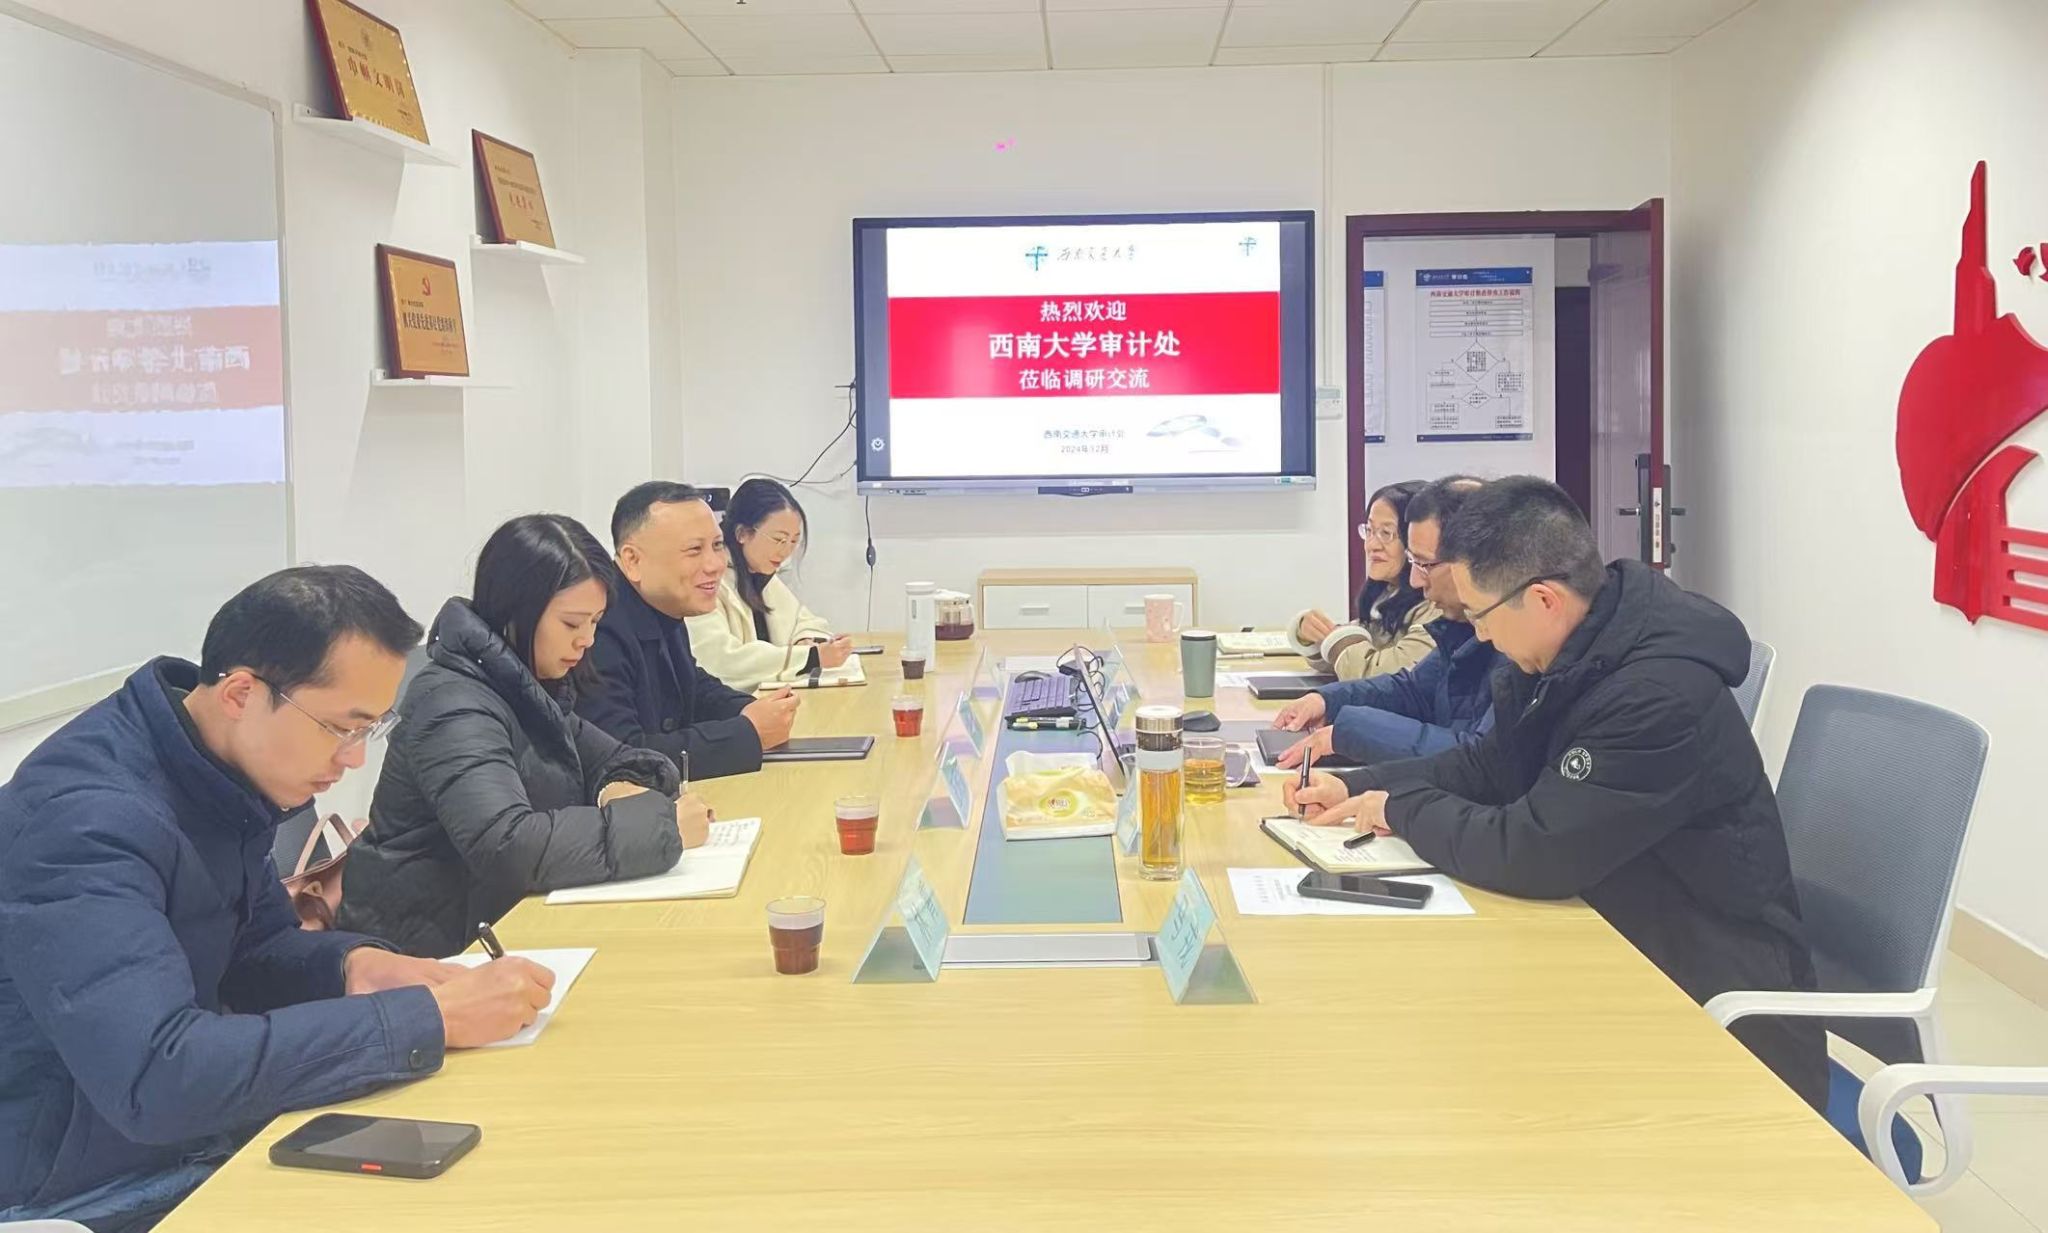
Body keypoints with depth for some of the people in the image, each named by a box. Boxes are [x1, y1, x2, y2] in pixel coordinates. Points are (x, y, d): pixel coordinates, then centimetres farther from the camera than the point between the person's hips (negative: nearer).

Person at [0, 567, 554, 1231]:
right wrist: (428, 1019, -32)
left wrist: (353, 964, -9)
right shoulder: (87, 818, -27)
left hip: (198, 1145, 8)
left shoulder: (218, 773, 0)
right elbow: (156, 1077, -36)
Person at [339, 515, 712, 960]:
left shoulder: (528, 689, 7)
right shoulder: (456, 706, -20)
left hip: (502, 921, 8)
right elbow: (507, 845, -33)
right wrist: (660, 825, -28)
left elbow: (618, 761, 16)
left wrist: (621, 790, -8)